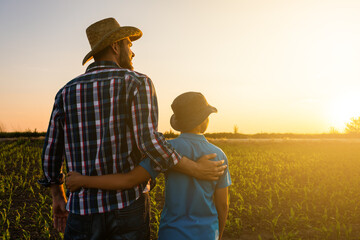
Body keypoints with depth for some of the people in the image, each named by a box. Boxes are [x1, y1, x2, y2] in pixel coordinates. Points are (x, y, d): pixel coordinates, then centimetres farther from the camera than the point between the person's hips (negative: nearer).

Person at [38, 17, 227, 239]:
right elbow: (148, 140, -21)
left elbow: (51, 152, 9)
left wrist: (58, 197, 22)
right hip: (128, 204, -3)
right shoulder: (138, 83, -6)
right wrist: (195, 170, -11)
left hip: (83, 205, 3)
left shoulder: (67, 92, 7)